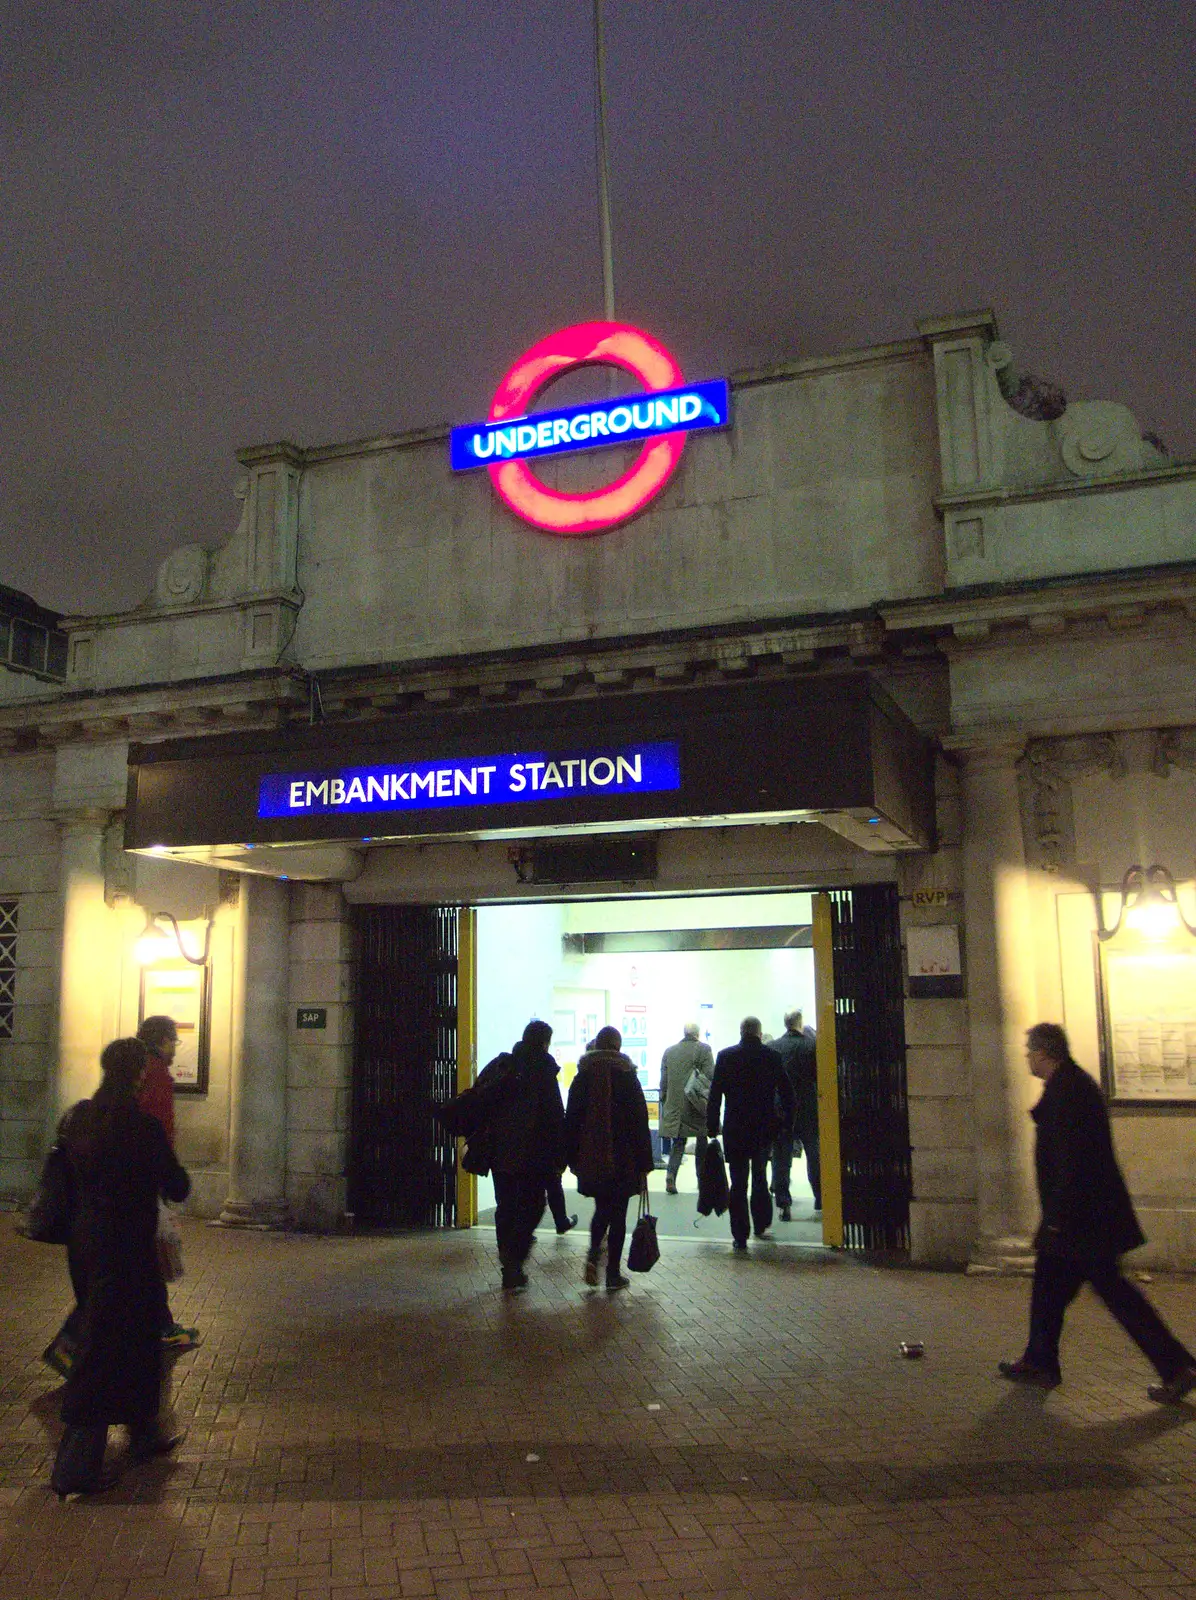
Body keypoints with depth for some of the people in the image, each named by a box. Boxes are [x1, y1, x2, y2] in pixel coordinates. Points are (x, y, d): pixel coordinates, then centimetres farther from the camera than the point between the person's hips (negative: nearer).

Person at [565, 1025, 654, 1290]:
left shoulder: (581, 1079, 1)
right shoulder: (628, 1078, -5)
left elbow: (571, 1121, 3)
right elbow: (640, 1122, -5)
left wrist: (572, 1159, 11)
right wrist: (644, 1164, 0)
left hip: (591, 1159, 2)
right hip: (623, 1161, -2)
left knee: (602, 1209, 19)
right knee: (618, 1214, 7)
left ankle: (594, 1252, -3)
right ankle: (613, 1273, 9)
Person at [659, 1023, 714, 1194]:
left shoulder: (669, 1051, 8)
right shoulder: (703, 1049, -4)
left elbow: (663, 1080, 9)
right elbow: (710, 1075, -10)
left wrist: (663, 1102, 16)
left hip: (674, 1105, 3)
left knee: (678, 1142, 9)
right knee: (702, 1142, 11)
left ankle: (671, 1174, -11)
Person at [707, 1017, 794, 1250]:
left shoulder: (726, 1056, -5)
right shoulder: (772, 1056, -3)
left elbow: (715, 1095, -4)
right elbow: (786, 1093, 0)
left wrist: (712, 1126, 1)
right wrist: (787, 1122, 11)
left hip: (735, 1129, -1)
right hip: (764, 1128, 1)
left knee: (738, 1183, 3)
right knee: (760, 1177, 21)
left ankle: (740, 1236, 2)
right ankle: (761, 1224, 25)